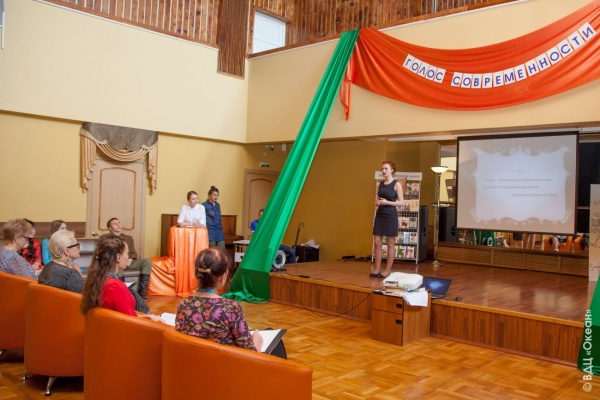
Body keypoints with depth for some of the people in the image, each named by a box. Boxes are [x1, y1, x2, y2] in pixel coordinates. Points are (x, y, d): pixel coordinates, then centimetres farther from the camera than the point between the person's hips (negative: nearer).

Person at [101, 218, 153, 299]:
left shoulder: (128, 238, 27)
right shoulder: (105, 237, 15)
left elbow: (134, 253, 18)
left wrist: (130, 259, -7)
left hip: (128, 262, 4)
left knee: (147, 261, -22)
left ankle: (142, 290, -26)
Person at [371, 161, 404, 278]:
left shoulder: (397, 184, -5)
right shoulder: (379, 184, 10)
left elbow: (401, 202, -7)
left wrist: (387, 202, -19)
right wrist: (376, 202, -4)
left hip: (391, 216, -5)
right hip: (379, 215, 5)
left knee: (390, 244, 3)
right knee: (377, 242, 4)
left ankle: (387, 271, 10)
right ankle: (377, 269, 13)